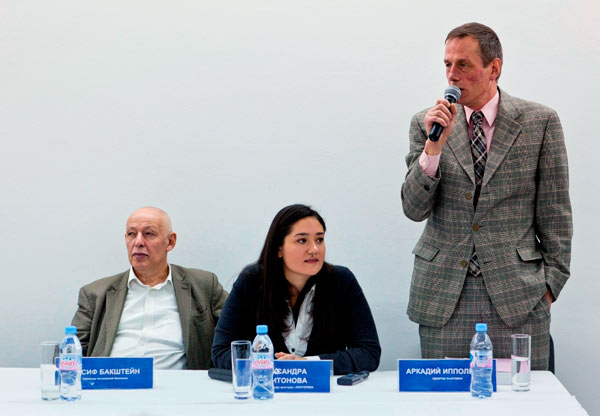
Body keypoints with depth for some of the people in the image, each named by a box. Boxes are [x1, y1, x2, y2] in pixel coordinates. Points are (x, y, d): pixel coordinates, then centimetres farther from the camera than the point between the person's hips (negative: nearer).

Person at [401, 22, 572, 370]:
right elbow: (415, 209, -2)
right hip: (442, 293, 1)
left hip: (517, 293, -1)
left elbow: (555, 211, 3)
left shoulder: (540, 122, 1)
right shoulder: (427, 124, 5)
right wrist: (434, 145, -14)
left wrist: (550, 282, 0)